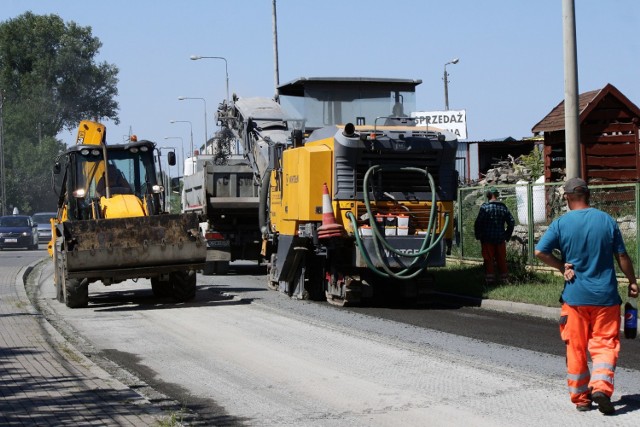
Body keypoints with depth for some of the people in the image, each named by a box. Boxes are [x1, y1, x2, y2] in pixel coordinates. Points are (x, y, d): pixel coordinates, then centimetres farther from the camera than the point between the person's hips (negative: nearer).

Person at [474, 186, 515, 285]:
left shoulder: (485, 207, -11)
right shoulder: (503, 207, 3)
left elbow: (478, 223, -14)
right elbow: (511, 222, 5)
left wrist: (478, 236, -2)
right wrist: (507, 236, 13)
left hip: (487, 239, -4)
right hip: (500, 239, 4)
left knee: (488, 260, 3)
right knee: (501, 260, 12)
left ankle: (490, 279, 2)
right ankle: (504, 279, 15)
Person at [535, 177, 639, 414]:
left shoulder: (561, 224, -5)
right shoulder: (607, 220, -2)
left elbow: (540, 251, -12)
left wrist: (562, 267, 0)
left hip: (575, 296, 0)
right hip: (605, 295, 0)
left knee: (576, 347, 10)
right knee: (605, 344, 6)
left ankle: (581, 397, 15)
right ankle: (601, 386, -15)